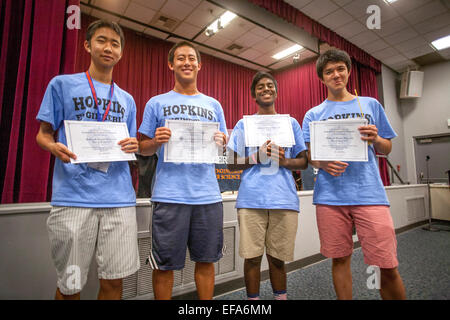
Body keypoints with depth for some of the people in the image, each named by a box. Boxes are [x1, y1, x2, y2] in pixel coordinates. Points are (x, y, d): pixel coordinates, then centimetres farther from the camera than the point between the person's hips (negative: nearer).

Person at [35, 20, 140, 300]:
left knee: (114, 278, 7)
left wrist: (133, 147, -5)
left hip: (119, 197, 3)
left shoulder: (127, 99, 17)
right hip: (74, 196, -2)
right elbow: (43, 133, 8)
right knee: (70, 285, 8)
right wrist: (54, 147, -14)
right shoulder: (62, 84, 9)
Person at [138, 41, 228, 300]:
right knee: (164, 264, 8)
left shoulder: (214, 105, 15)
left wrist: (222, 141, -6)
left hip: (208, 195, 3)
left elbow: (223, 147, 16)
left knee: (207, 260, 13)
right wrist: (157, 141, -12)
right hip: (170, 195, -2)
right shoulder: (157, 103, 8)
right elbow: (144, 149, 8)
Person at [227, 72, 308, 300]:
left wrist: (285, 161, -7)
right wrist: (256, 158, -10)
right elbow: (232, 163, 7)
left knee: (277, 258, 8)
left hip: (284, 199, 1)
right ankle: (252, 299, 21)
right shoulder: (244, 124, 12)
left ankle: (281, 296, 28)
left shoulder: (291, 123, 16)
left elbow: (303, 161, 14)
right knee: (252, 257, 3)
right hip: (251, 199, -1)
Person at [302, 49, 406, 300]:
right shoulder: (314, 114, 11)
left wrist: (376, 139, -7)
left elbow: (387, 149, 15)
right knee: (340, 259, 9)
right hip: (331, 195, 0)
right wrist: (323, 164, -14)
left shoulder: (371, 105, 14)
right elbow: (310, 156, 8)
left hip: (369, 192, 1)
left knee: (388, 265, 0)